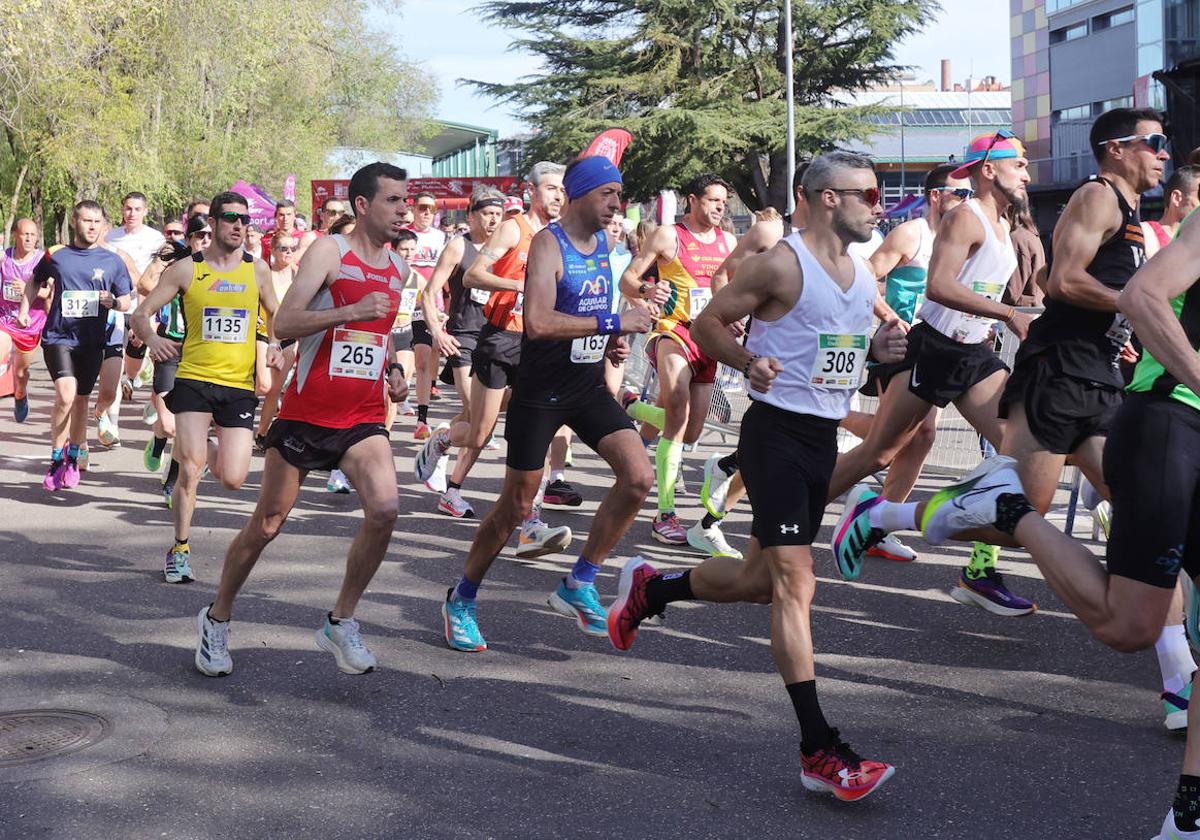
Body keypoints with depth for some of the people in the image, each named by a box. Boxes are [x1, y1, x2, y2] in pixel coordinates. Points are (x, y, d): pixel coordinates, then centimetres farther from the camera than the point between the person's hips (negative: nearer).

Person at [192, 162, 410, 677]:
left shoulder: (397, 267, 12)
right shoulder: (329, 251, -8)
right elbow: (283, 324, -18)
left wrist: (394, 373, 11)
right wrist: (352, 311, -29)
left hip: (364, 417, 4)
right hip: (307, 412, -4)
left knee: (385, 508, -20)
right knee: (266, 525, 5)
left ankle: (341, 623, -2)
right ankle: (217, 619, 28)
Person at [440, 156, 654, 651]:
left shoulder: (603, 242, 9)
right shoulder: (548, 242, -15)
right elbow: (538, 322, -29)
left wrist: (610, 343, 6)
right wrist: (612, 323, -26)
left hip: (589, 387, 7)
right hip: (540, 392, -7)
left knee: (639, 477, -10)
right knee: (515, 507, 1)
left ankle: (578, 586, 3)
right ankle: (461, 601, 22)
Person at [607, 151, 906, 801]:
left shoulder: (863, 275, 13)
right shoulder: (781, 264, -11)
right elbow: (707, 323, -7)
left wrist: (880, 348, 3)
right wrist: (749, 362, -25)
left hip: (825, 437, 9)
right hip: (777, 431, -9)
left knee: (760, 579, 16)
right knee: (795, 582, -13)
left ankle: (649, 589, 41)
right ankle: (820, 752, -12)